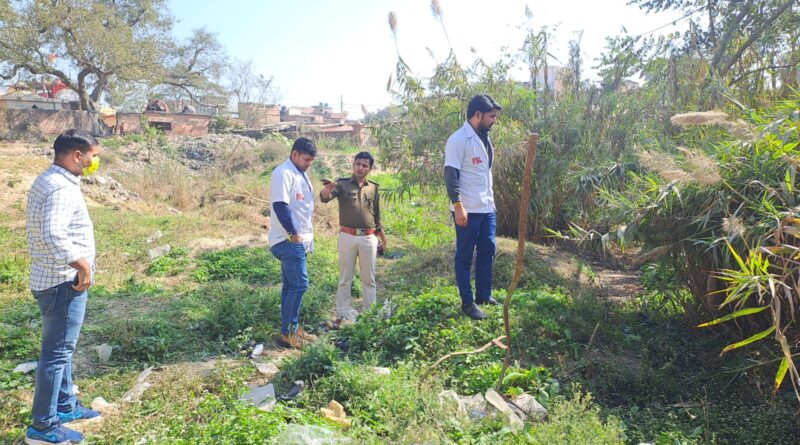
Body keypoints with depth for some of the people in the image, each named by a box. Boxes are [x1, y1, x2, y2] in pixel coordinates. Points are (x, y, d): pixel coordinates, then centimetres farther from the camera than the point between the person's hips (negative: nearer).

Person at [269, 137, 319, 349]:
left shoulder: (300, 174, 17)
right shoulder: (283, 173, -13)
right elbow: (280, 206, -22)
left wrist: (306, 235, 16)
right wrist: (294, 234, -18)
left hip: (299, 240, 10)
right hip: (289, 240, -10)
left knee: (291, 285, 13)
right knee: (299, 284, -10)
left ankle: (292, 328, 21)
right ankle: (287, 333, -1)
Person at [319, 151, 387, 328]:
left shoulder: (373, 187, 8)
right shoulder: (342, 184, -1)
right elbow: (325, 198, -20)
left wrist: (383, 239, 18)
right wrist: (327, 190, -44)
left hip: (368, 238, 2)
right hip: (347, 236, -2)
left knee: (369, 279, 10)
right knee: (345, 279, 7)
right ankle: (342, 315, 15)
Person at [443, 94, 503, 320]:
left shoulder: (484, 137, 13)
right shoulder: (459, 139, -14)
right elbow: (451, 175, -17)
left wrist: (491, 199, 20)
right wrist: (458, 206, -21)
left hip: (487, 207, 9)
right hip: (468, 210, -8)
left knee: (487, 251, 14)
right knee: (465, 257, 3)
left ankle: (484, 295, 28)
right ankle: (468, 303, 13)